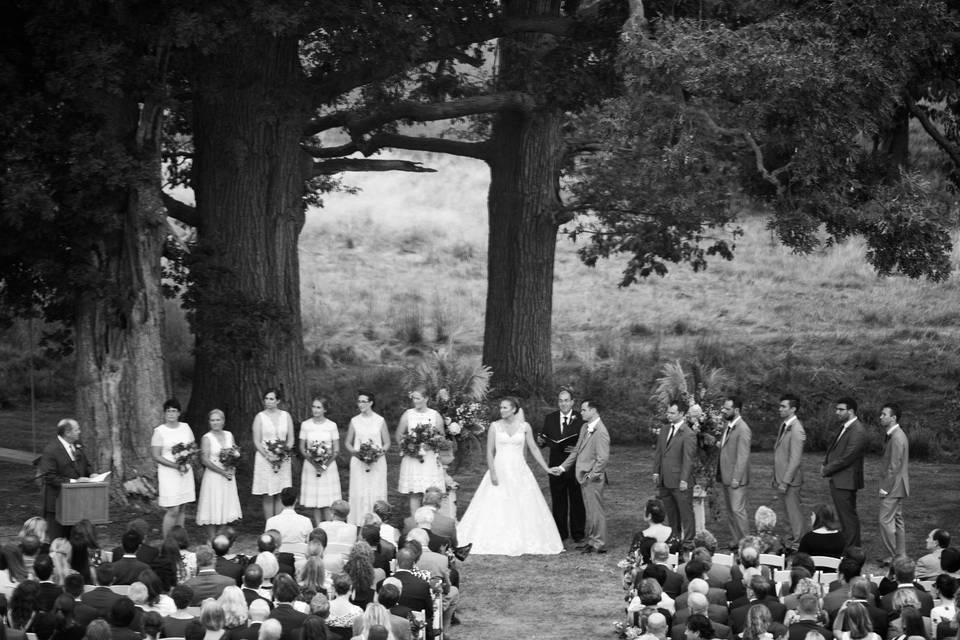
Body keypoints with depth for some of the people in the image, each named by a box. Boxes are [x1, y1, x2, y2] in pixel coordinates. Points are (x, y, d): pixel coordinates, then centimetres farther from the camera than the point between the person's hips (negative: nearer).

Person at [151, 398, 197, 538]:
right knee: (173, 510, -10)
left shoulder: (185, 427, 8)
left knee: (181, 509, 7)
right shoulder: (159, 431, -6)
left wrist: (188, 462, -6)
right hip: (168, 473, -5)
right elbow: (156, 457, -10)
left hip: (186, 472, 5)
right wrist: (176, 466, -17)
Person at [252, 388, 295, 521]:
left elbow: (290, 439, 7)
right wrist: (268, 456, -15)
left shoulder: (286, 416, 8)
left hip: (283, 460, 2)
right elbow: (257, 441, -2)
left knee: (280, 495, 0)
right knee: (268, 496, -2)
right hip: (264, 459, -2)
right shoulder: (260, 417, 1)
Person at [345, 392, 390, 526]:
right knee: (359, 494, -4)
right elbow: (347, 443, 11)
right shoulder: (354, 421, 7)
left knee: (377, 494, -4)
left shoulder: (380, 420, 3)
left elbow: (387, 443, 6)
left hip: (377, 463, -1)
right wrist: (356, 452, -9)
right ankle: (359, 524, -3)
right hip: (358, 462, 1)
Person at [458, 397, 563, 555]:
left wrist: (547, 469, 5)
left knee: (523, 508, 0)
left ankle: (522, 543, 7)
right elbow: (490, 451, -1)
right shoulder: (495, 426, 1)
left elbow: (534, 449, 8)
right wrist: (493, 472, -12)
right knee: (496, 509, -5)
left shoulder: (524, 427, 4)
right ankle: (494, 545, -4)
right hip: (499, 470, -1)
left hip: (519, 471, 1)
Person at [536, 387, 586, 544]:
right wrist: (540, 441, -12)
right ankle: (560, 533, 15)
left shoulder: (581, 418, -2)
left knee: (576, 501, 3)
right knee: (558, 500, 6)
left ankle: (578, 534, 11)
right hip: (556, 465, 3)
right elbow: (545, 440, 10)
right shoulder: (550, 418, 8)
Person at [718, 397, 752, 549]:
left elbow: (743, 456, -20)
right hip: (726, 477, 9)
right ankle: (735, 541, 19)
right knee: (730, 511, 12)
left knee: (737, 510, -8)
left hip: (736, 478, -9)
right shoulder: (729, 427, 13)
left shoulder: (742, 429, -17)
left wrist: (736, 479, -21)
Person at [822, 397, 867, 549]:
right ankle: (847, 547, 22)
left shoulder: (857, 431, -18)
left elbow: (847, 458, -21)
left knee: (849, 518, -5)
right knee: (844, 516, 15)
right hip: (838, 480, 10)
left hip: (845, 482, -10)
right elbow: (834, 449, 21)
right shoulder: (845, 428, 14)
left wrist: (827, 469, -12)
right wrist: (825, 464, 3)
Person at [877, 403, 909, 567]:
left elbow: (894, 466, -22)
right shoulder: (894, 435, 12)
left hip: (893, 486, -10)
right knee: (897, 520, 14)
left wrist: (885, 488, -18)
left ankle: (890, 557, -4)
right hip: (897, 487, 10)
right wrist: (886, 485, 17)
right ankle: (900, 555, 20)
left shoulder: (897, 438, -20)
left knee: (885, 520, -8)